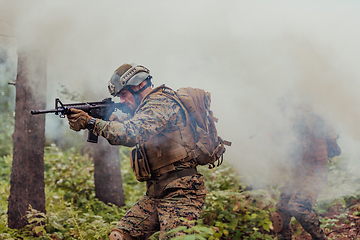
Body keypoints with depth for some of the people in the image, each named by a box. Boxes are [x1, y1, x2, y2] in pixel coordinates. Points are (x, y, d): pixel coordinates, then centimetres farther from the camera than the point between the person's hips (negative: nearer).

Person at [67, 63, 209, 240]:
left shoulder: (160, 103, -11)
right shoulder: (148, 106, 21)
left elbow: (132, 134, -25)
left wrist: (91, 122, -22)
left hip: (180, 191, -10)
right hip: (156, 192, 10)